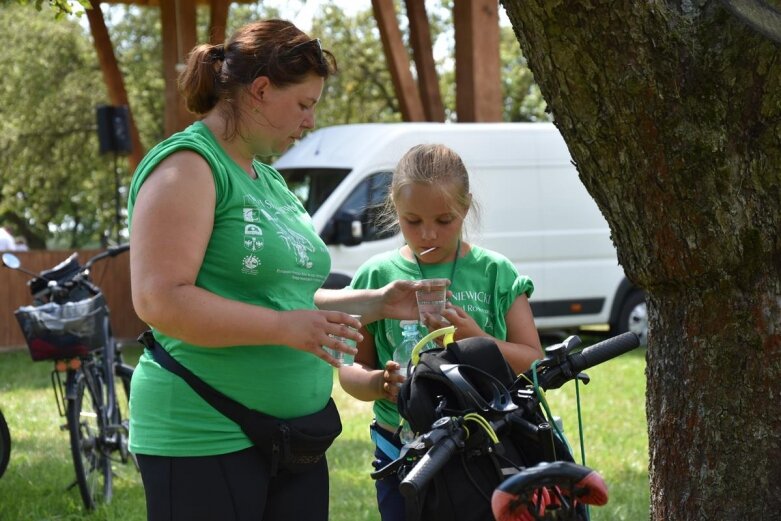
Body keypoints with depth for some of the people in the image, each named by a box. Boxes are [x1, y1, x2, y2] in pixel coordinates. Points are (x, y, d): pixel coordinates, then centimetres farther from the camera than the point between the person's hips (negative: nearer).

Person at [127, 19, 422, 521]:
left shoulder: (268, 179, 18)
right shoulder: (188, 165, -10)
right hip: (206, 442, -9)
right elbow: (159, 301, -21)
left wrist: (379, 303, 14)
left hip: (293, 437, 9)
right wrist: (286, 328, -23)